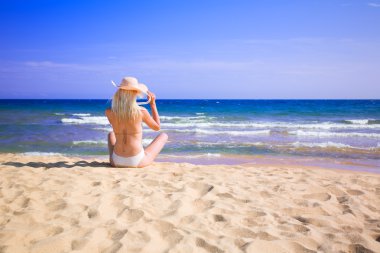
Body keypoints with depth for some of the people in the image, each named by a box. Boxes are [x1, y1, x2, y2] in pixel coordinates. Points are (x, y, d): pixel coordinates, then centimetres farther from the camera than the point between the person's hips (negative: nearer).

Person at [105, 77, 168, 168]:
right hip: (137, 162, -3)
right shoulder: (141, 111, -14)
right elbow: (157, 127, 5)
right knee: (163, 135, 21)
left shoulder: (109, 112, -7)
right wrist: (153, 104, 10)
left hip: (116, 161, 4)